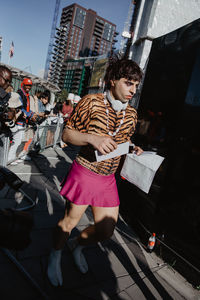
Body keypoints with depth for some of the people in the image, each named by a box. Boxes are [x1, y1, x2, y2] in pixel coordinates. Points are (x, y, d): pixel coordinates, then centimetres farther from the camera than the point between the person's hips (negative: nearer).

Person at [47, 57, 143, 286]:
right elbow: (67, 134, -7)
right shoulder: (91, 102, -10)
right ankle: (55, 255, 44)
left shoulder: (131, 114, 5)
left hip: (108, 179, 5)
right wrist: (92, 138, -25)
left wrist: (133, 150, -3)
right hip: (84, 172, -5)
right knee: (71, 220, 11)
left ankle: (77, 245, 45)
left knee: (106, 229, 11)